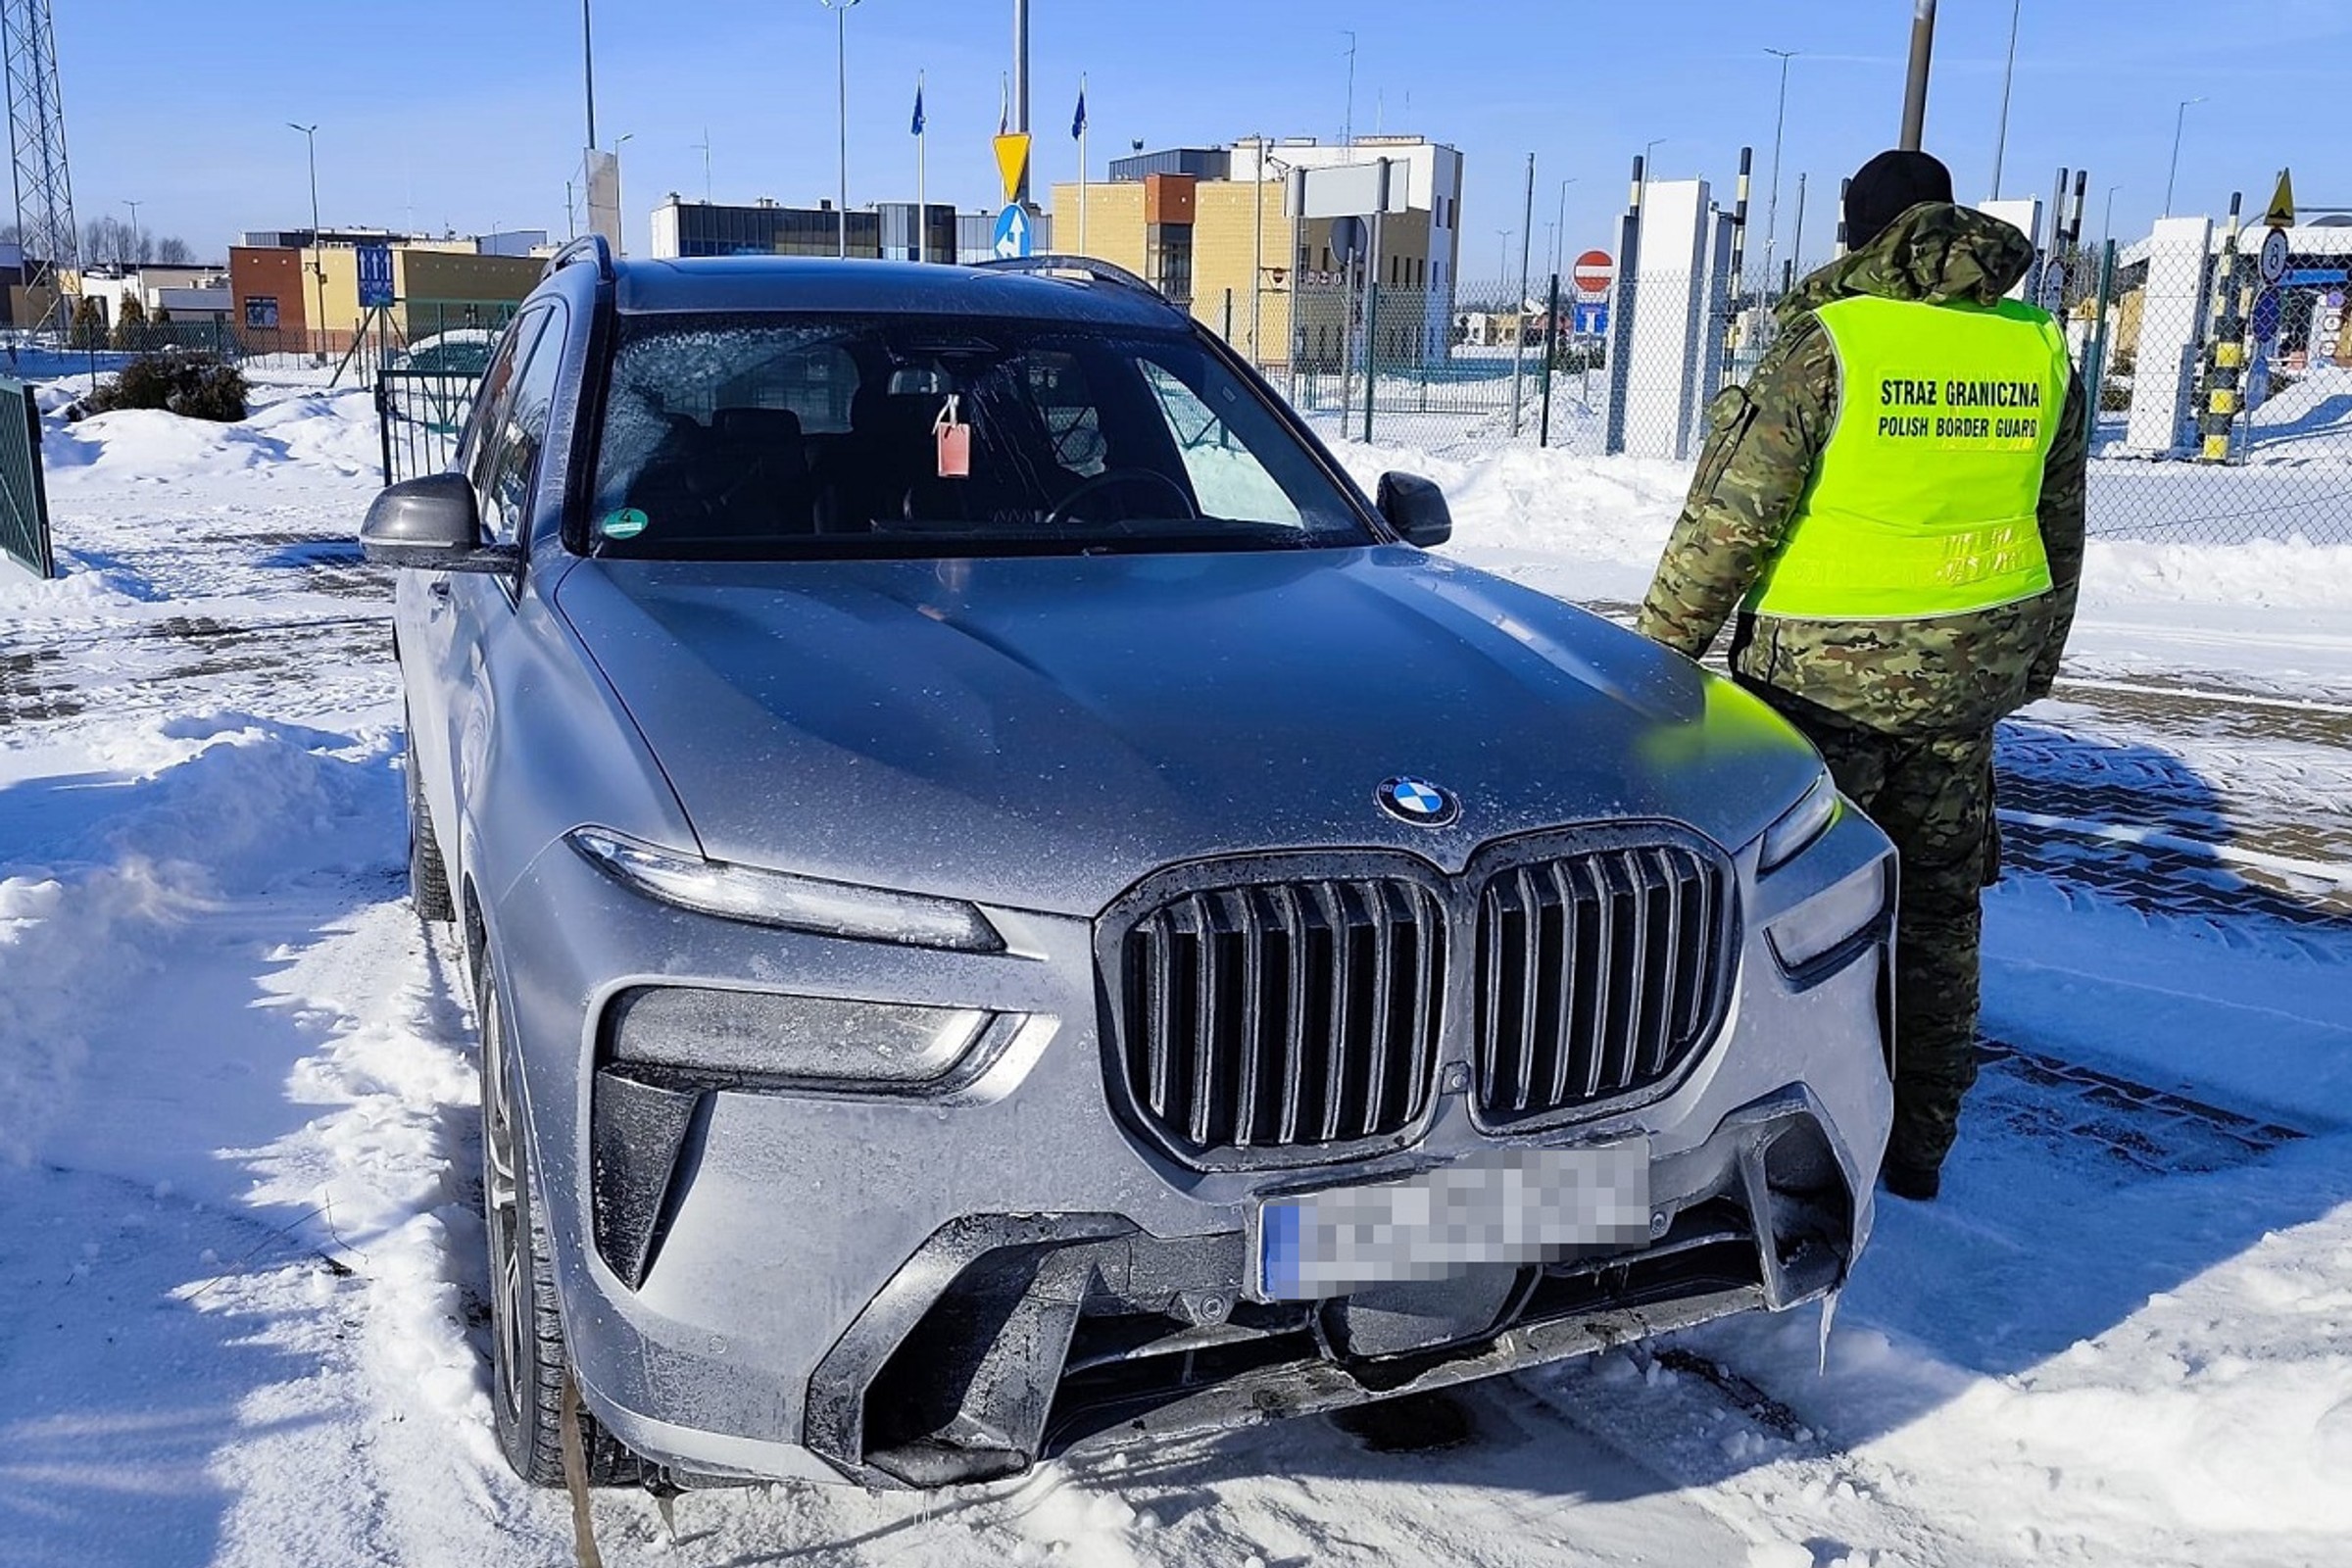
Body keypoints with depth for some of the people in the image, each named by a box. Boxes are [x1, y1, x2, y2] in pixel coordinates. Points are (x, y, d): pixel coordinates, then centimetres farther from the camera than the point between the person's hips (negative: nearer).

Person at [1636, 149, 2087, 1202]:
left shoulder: (1829, 340, -13)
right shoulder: (2039, 349, 5)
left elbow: (1731, 517, -13)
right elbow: (2062, 530, 14)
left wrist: (1662, 644, -4)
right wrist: (2037, 659, 26)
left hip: (1824, 671, -5)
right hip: (1969, 674, 6)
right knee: (1937, 906, 15)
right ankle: (1917, 1145, 26)